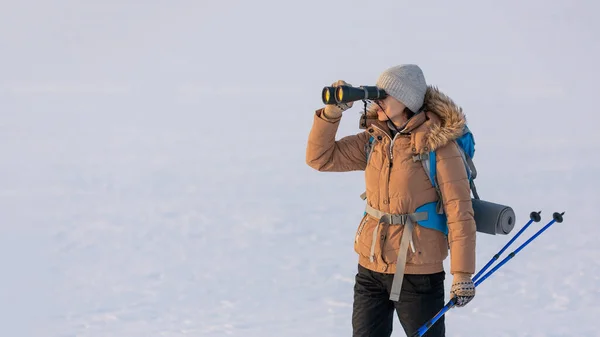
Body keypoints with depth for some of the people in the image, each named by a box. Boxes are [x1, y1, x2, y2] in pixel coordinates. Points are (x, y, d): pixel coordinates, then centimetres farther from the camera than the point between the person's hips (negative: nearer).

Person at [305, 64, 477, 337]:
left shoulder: (438, 145, -13)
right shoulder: (374, 140, 5)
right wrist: (332, 112, -9)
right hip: (371, 267, 6)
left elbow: (459, 213, -14)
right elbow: (320, 157, 5)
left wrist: (462, 274, -16)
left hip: (418, 272, -6)